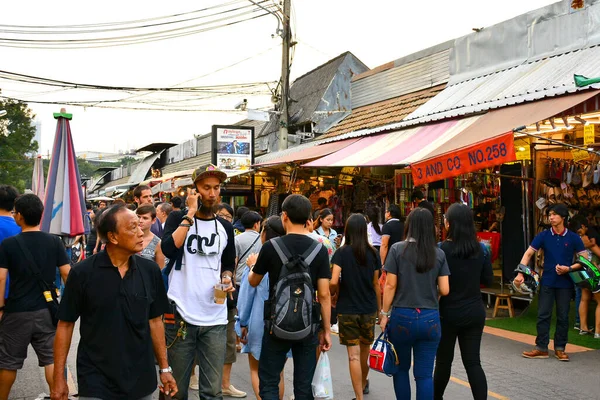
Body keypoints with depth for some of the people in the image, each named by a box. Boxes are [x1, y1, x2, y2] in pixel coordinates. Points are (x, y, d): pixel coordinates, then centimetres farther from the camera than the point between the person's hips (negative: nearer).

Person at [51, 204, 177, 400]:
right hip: (96, 383, -3)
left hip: (142, 380, 3)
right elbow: (65, 324, -4)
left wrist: (164, 368, 6)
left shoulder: (150, 270, -2)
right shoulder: (82, 273, -11)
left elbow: (154, 320, 6)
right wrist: (59, 378, -5)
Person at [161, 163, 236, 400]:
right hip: (180, 316, -3)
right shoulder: (178, 218, 0)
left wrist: (227, 279, -1)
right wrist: (190, 213, -14)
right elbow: (168, 249, -19)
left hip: (215, 320, 3)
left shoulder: (225, 227, 10)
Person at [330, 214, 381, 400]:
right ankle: (364, 384, 44)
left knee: (354, 355, 1)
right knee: (365, 350, 23)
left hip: (347, 309, -3)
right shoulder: (373, 253, -1)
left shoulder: (342, 253, -9)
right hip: (369, 309, 3)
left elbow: (333, 282, -18)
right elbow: (376, 284, 4)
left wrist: (334, 292, 4)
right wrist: (379, 307, 14)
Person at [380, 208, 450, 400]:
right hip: (430, 319, 1)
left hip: (402, 316, -1)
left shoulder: (397, 249, -5)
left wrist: (385, 313, 3)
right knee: (424, 374, 4)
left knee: (401, 368, 17)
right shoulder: (439, 254, 1)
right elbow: (444, 290, 0)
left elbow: (390, 285, -6)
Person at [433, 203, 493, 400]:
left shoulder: (441, 249, -14)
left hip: (448, 312, -3)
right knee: (473, 362, 7)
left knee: (443, 360, 14)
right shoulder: (481, 249, -3)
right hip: (475, 312, 3)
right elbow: (488, 280, 5)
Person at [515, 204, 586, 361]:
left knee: (563, 316, 7)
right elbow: (528, 254, -1)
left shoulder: (573, 238, -3)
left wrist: (569, 268, -16)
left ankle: (560, 348, 18)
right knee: (543, 315, 1)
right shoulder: (543, 236, -1)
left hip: (565, 282, 0)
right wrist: (520, 273, -14)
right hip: (547, 282, 1)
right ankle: (541, 348, 8)